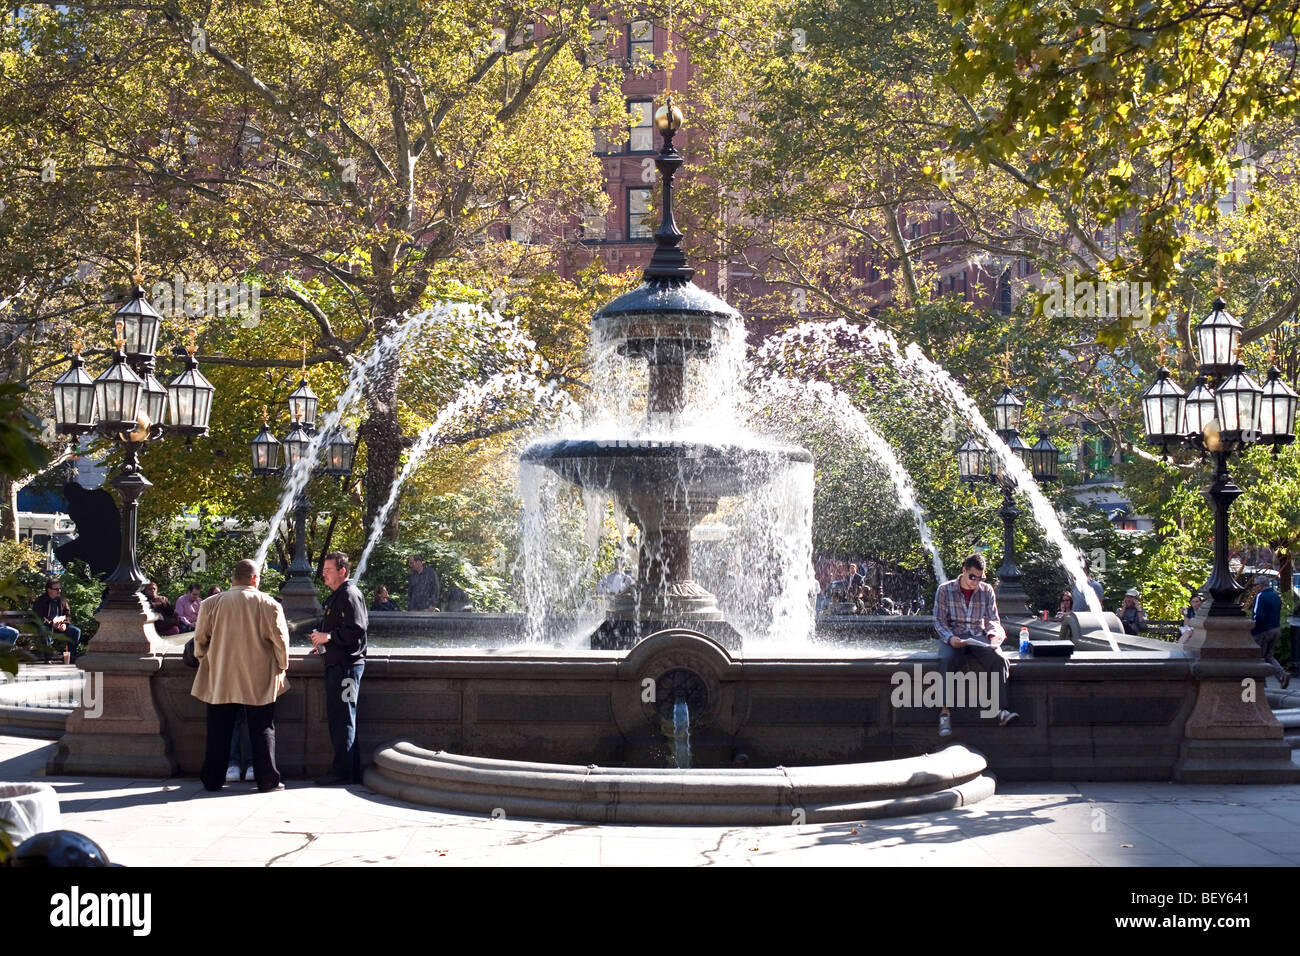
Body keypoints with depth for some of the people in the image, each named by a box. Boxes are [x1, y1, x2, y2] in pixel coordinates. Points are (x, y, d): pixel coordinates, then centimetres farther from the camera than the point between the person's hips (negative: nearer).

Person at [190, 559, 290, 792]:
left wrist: (204, 659, 22)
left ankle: (213, 779, 14)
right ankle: (267, 779, 6)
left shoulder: (211, 604, -2)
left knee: (219, 731, 10)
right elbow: (280, 640, -4)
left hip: (220, 679, 2)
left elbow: (200, 639, 4)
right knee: (262, 730, 6)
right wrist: (282, 667, 10)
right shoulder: (269, 605, -6)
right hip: (260, 681, -1)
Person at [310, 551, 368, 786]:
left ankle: (343, 771, -7)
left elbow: (356, 630, -22)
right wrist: (322, 640, 16)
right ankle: (352, 769, 17)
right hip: (335, 664, 11)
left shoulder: (349, 595, -12)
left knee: (343, 718, -9)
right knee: (336, 717, 13)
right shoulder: (336, 596, 20)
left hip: (347, 665, -11)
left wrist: (328, 637, -16)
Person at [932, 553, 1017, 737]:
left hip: (979, 637, 2)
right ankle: (944, 712, -39)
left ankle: (1002, 710, -35)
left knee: (1000, 660, -30)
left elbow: (993, 620, 13)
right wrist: (951, 638, -18)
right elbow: (939, 621, 1)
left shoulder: (987, 591, 13)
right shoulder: (945, 590, 5)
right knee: (947, 660, -37)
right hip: (953, 638, -2)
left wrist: (994, 634, -11)